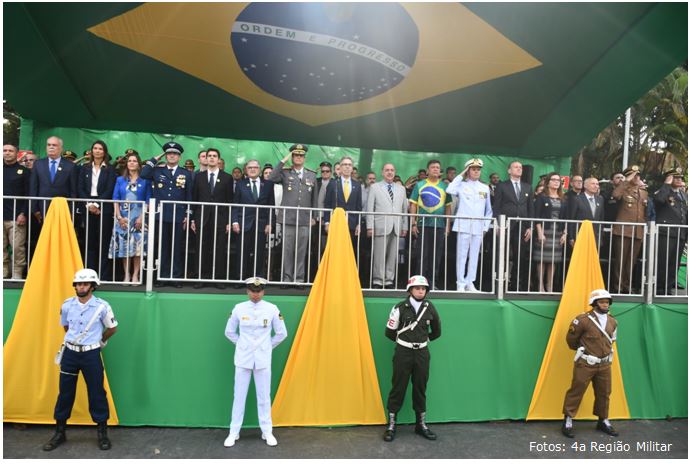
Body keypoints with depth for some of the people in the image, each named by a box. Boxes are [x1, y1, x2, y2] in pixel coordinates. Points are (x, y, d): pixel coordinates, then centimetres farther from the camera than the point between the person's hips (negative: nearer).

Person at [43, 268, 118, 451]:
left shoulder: (102, 306, -12)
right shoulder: (67, 305, -2)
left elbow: (112, 328, 4)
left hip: (91, 354, -3)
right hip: (70, 353, 3)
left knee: (97, 393, 4)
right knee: (65, 393, 10)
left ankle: (102, 432, 16)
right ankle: (59, 432, 25)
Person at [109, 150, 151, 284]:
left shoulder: (145, 181, 5)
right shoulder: (120, 180, 12)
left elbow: (148, 201, -1)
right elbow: (115, 200, 7)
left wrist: (141, 217, -12)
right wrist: (119, 217, -6)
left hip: (139, 218, -2)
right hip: (123, 218, 2)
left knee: (138, 247, -6)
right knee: (124, 247, 1)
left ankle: (135, 275, 1)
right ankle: (126, 275, 7)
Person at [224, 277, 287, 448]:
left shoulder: (272, 309, -5)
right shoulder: (239, 308, -4)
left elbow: (282, 333, 4)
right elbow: (229, 331, 9)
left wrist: (268, 346, 7)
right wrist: (241, 344, 7)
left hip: (263, 359, 0)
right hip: (243, 358, 1)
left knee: (264, 396, 6)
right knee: (239, 396, 7)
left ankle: (267, 432, 19)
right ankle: (234, 432, 19)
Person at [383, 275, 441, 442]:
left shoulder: (430, 308, 1)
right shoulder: (400, 307, -8)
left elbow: (437, 331, 16)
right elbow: (390, 332, -1)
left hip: (422, 353, 3)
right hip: (403, 352, -3)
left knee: (420, 389, 12)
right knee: (398, 388, 1)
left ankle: (421, 424, 25)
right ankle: (391, 425, 11)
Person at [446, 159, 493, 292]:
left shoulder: (485, 188, 13)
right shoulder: (462, 185, 3)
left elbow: (489, 210, 15)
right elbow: (449, 190, -19)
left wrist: (486, 226, 5)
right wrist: (460, 175, -6)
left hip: (478, 226, 3)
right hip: (464, 224, -3)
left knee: (474, 255, 6)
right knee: (462, 254, -1)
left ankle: (470, 282, 14)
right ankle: (461, 283, 5)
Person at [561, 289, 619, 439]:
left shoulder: (612, 322, 5)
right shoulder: (583, 320, -16)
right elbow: (571, 339, -4)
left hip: (605, 364, 6)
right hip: (585, 364, -6)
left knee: (604, 393, 15)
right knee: (576, 391, -1)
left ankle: (603, 421, 33)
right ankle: (568, 421, 9)